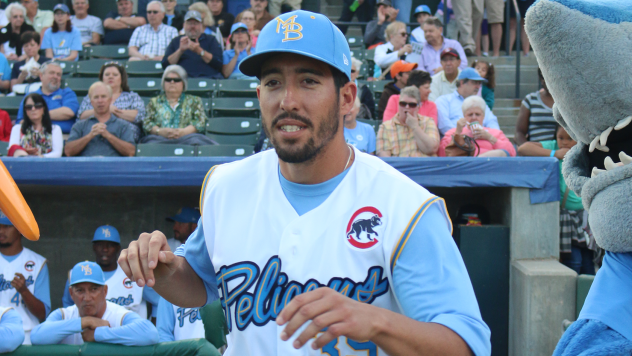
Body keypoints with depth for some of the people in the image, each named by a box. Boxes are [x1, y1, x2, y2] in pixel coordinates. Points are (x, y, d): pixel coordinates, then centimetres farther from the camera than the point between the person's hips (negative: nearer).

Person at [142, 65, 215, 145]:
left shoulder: (194, 101, 24)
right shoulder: (154, 102, 27)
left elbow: (201, 121, 8)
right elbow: (147, 123, 13)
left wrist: (184, 131, -13)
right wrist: (159, 131, -12)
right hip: (161, 138, 0)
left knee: (195, 140, -38)